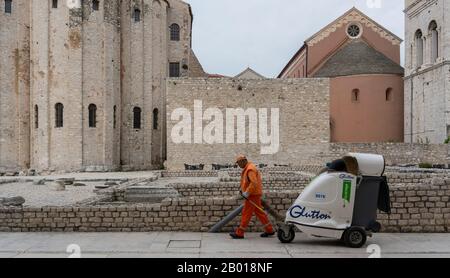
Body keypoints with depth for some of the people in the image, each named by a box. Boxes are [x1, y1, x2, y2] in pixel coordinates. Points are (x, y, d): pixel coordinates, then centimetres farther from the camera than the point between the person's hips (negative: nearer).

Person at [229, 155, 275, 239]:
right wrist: (243, 189, 12)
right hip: (253, 194, 10)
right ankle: (269, 230, 17)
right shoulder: (247, 169, 16)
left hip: (253, 195, -10)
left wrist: (247, 192, -25)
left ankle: (239, 233, 2)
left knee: (246, 213, -4)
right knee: (259, 212, 12)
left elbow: (254, 183, -28)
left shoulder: (250, 169, -17)